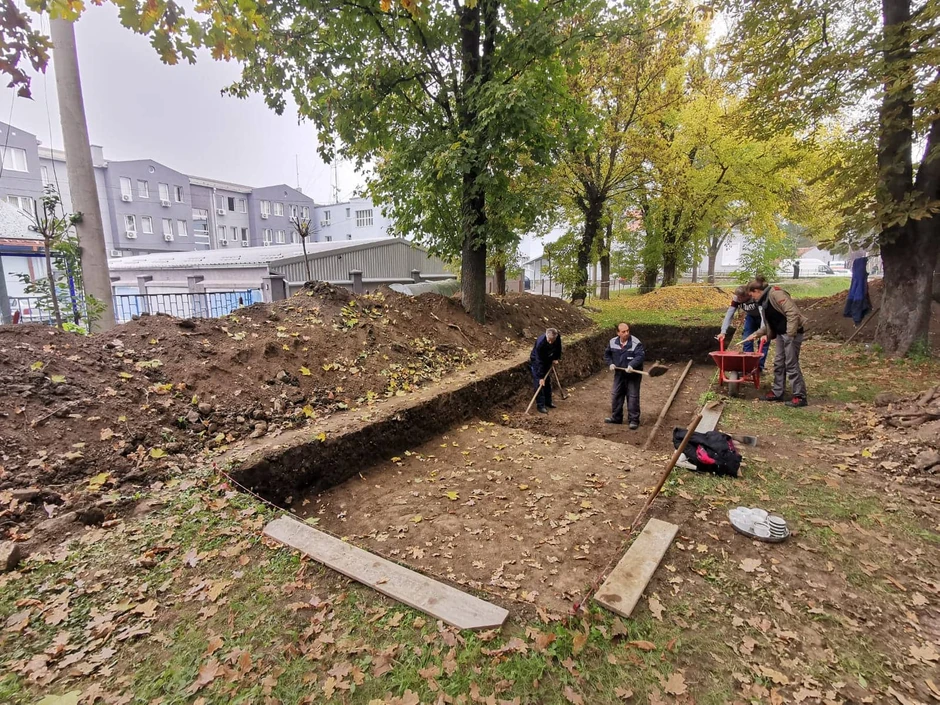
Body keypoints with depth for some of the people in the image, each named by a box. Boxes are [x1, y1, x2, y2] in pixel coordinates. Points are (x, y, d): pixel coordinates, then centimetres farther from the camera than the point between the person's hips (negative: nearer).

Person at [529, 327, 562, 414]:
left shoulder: (558, 337, -23)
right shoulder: (540, 343, -39)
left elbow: (558, 348, 3)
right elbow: (539, 362, -35)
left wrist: (556, 358, -8)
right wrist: (541, 377, -33)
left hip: (547, 360, 6)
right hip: (536, 362, -6)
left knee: (548, 381, 14)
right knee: (539, 383, -10)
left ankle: (548, 402, 27)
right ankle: (541, 406, -4)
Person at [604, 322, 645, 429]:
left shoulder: (636, 343, -19)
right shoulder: (612, 342, -3)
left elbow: (641, 356, -28)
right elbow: (607, 354, 11)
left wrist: (632, 365, -42)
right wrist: (610, 363, -4)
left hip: (633, 375, -5)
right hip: (619, 374, 5)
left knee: (633, 397, -1)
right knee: (616, 395, 11)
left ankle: (634, 420, 10)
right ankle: (616, 417, 26)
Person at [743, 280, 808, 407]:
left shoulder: (775, 293, -13)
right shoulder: (764, 301, 15)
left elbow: (792, 312, -21)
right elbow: (768, 324, 23)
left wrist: (791, 333, -24)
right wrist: (756, 334, 19)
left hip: (792, 332, -10)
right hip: (780, 333, 10)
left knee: (791, 364, -5)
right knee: (779, 363, 13)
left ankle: (800, 396, 3)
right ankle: (777, 392, 22)